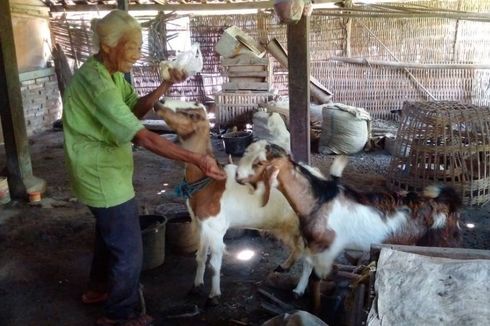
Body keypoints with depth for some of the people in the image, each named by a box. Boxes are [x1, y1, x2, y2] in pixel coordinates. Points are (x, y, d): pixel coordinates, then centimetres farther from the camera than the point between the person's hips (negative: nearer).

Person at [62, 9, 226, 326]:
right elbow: (144, 137, -35)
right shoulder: (96, 83, -30)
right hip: (104, 176, -10)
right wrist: (198, 159, -37)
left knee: (110, 233, 28)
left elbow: (136, 108, 4)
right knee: (129, 249, 4)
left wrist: (166, 85, -11)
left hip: (106, 172, 10)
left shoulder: (111, 72, 2)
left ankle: (99, 287, 50)